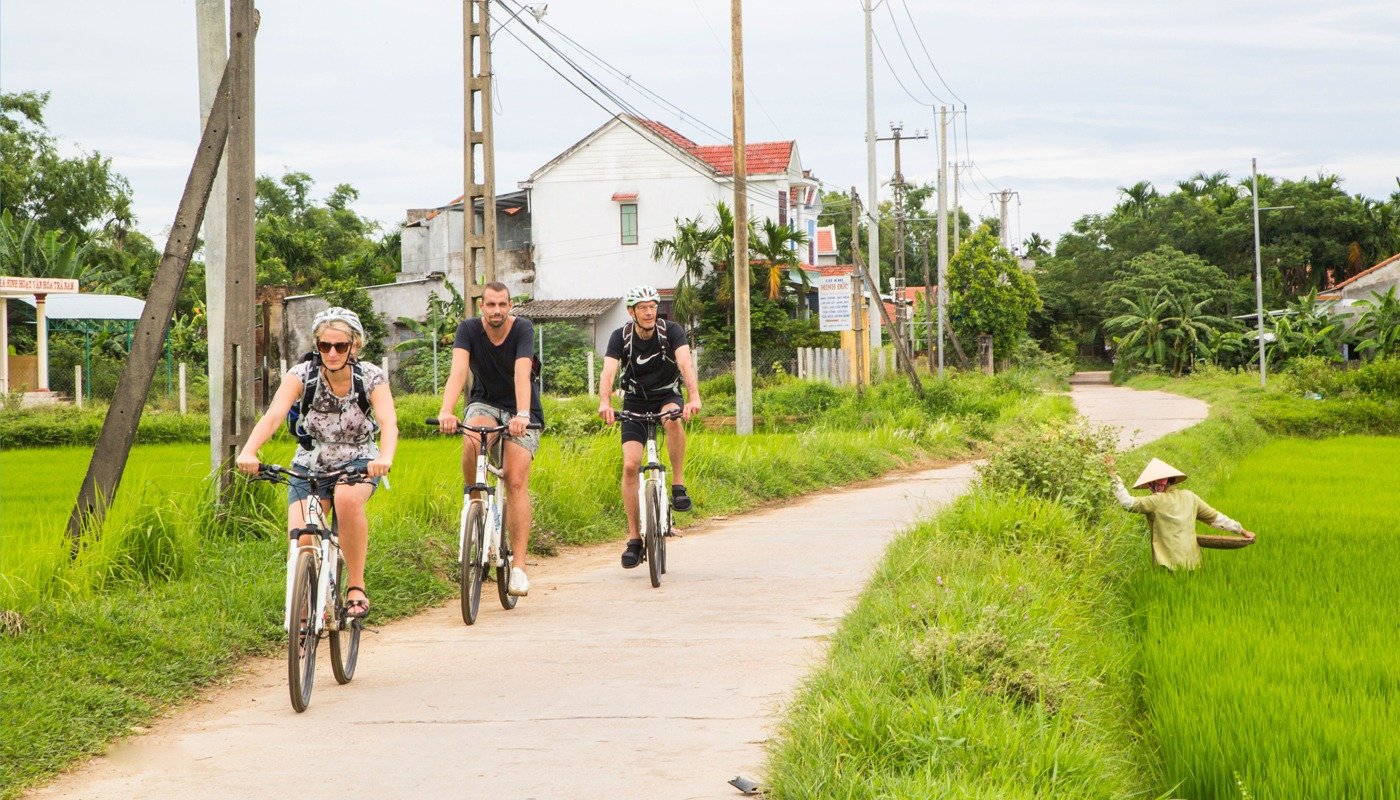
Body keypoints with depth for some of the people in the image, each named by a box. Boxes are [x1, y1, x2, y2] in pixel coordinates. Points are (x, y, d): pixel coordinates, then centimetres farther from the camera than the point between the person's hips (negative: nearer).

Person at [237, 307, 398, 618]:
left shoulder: (371, 377, -15)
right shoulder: (302, 374, -16)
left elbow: (388, 423, -30)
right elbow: (274, 414, -30)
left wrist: (384, 458, -52)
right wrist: (248, 452, -49)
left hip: (358, 463, -1)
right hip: (310, 465, 1)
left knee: (348, 498, -36)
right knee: (301, 543, -18)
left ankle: (356, 588, -22)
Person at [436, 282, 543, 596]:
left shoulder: (523, 329, -18)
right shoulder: (469, 329, -13)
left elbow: (522, 373, -32)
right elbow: (458, 370, -28)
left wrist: (522, 415, -49)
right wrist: (446, 412, -45)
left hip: (521, 410, -1)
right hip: (484, 403, 1)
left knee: (517, 482, -15)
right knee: (472, 443, -35)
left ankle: (519, 566, -14)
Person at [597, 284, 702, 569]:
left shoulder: (671, 331, -16)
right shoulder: (621, 337, -14)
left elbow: (686, 364, -32)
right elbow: (608, 372, -28)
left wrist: (694, 397, -50)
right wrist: (605, 403, -48)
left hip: (668, 396, -1)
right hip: (635, 403, 1)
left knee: (673, 418, -38)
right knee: (630, 465, -14)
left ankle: (678, 484, -22)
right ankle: (634, 538, -6)